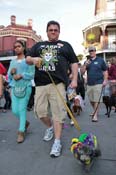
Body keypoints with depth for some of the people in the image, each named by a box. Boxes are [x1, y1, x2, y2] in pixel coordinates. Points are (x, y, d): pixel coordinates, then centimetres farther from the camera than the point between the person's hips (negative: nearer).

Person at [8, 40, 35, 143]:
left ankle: (21, 132, 4)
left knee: (22, 109, -7)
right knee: (15, 110, 3)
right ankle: (25, 122, 31)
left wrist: (21, 75, -17)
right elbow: (9, 76, 15)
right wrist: (11, 72, -6)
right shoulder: (12, 62, 16)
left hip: (25, 87, -5)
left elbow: (32, 74, -6)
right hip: (14, 87, 5)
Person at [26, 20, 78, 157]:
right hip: (40, 84, 3)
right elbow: (27, 59, 17)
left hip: (58, 83, -3)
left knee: (58, 112, -4)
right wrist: (33, 59, -7)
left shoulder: (65, 45, 16)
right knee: (40, 111, 4)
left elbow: (74, 63, 12)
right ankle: (50, 127, 34)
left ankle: (57, 142, 6)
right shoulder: (38, 45, 21)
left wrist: (74, 79, 0)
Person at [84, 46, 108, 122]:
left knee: (96, 100, -7)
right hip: (89, 83, 4)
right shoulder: (87, 61, 12)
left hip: (98, 83, -4)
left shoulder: (100, 60, 4)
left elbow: (105, 71, 5)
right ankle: (95, 111, 33)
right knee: (91, 100, 13)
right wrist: (85, 65, -11)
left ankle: (95, 115, -4)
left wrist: (105, 80, -6)